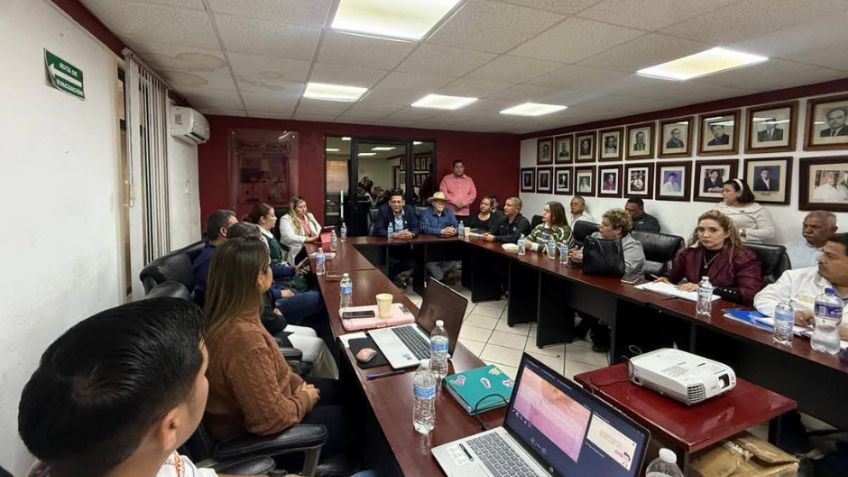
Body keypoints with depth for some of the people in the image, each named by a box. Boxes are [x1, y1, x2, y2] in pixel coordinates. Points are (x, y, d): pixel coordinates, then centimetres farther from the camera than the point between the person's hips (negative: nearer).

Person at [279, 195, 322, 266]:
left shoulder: (309, 216, 20)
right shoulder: (286, 219, -1)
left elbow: (319, 230, 21)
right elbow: (289, 237, -16)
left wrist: (322, 234, -5)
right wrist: (308, 239, -21)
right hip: (297, 252, -6)